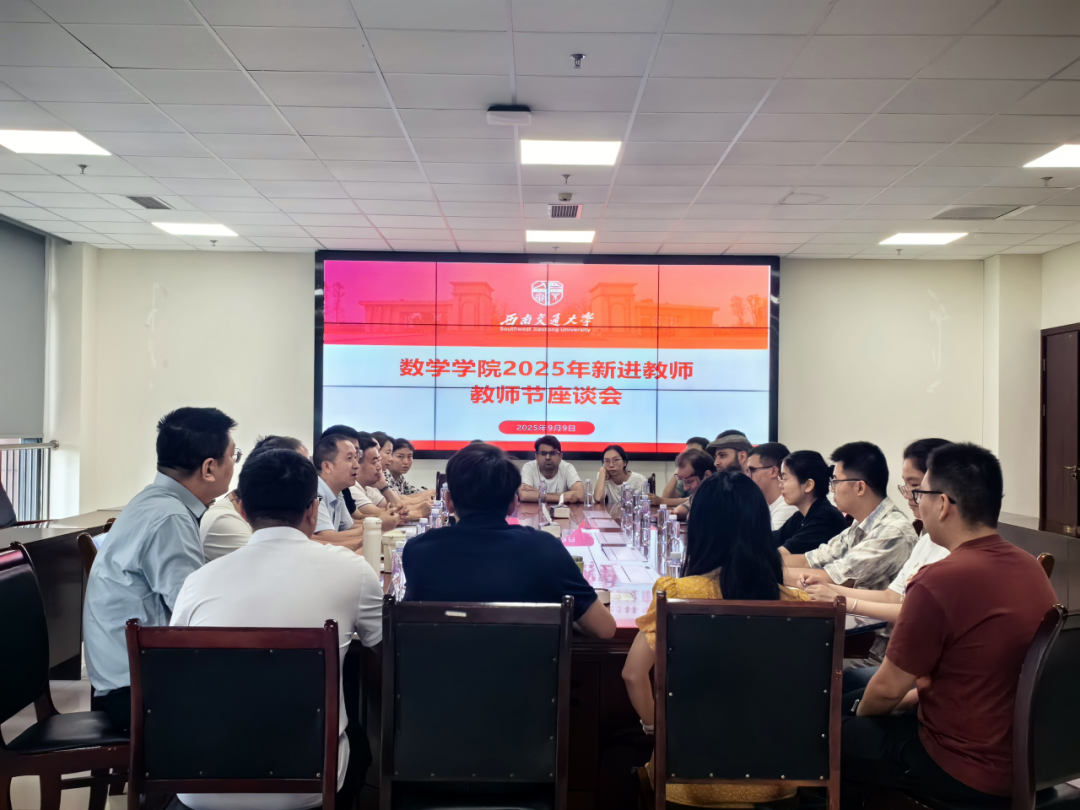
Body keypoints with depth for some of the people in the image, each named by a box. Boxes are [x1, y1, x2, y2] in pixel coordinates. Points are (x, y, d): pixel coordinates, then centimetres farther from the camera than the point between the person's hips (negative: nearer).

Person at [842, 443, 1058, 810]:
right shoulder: (1031, 567, -1)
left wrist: (862, 713, 5)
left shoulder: (938, 581, -26)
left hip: (968, 773, -8)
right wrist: (916, 694, 17)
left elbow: (888, 689, -15)